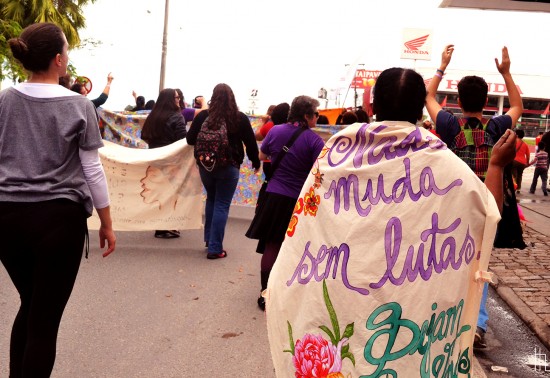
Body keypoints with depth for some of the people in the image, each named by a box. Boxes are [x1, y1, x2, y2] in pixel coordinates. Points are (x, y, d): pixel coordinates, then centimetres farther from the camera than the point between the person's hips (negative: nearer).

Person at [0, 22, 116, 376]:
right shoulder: (78, 106, -5)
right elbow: (92, 170, -4)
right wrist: (107, 224, 5)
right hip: (59, 218, -4)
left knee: (29, 306, 23)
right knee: (45, 318, 5)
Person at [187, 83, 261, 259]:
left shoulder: (203, 116, -4)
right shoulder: (240, 118, -6)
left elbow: (190, 139, 1)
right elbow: (250, 142, 0)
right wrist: (255, 161, 17)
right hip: (229, 167, -2)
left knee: (211, 200, 23)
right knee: (222, 205, 2)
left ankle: (209, 239, 29)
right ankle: (215, 248, 2)